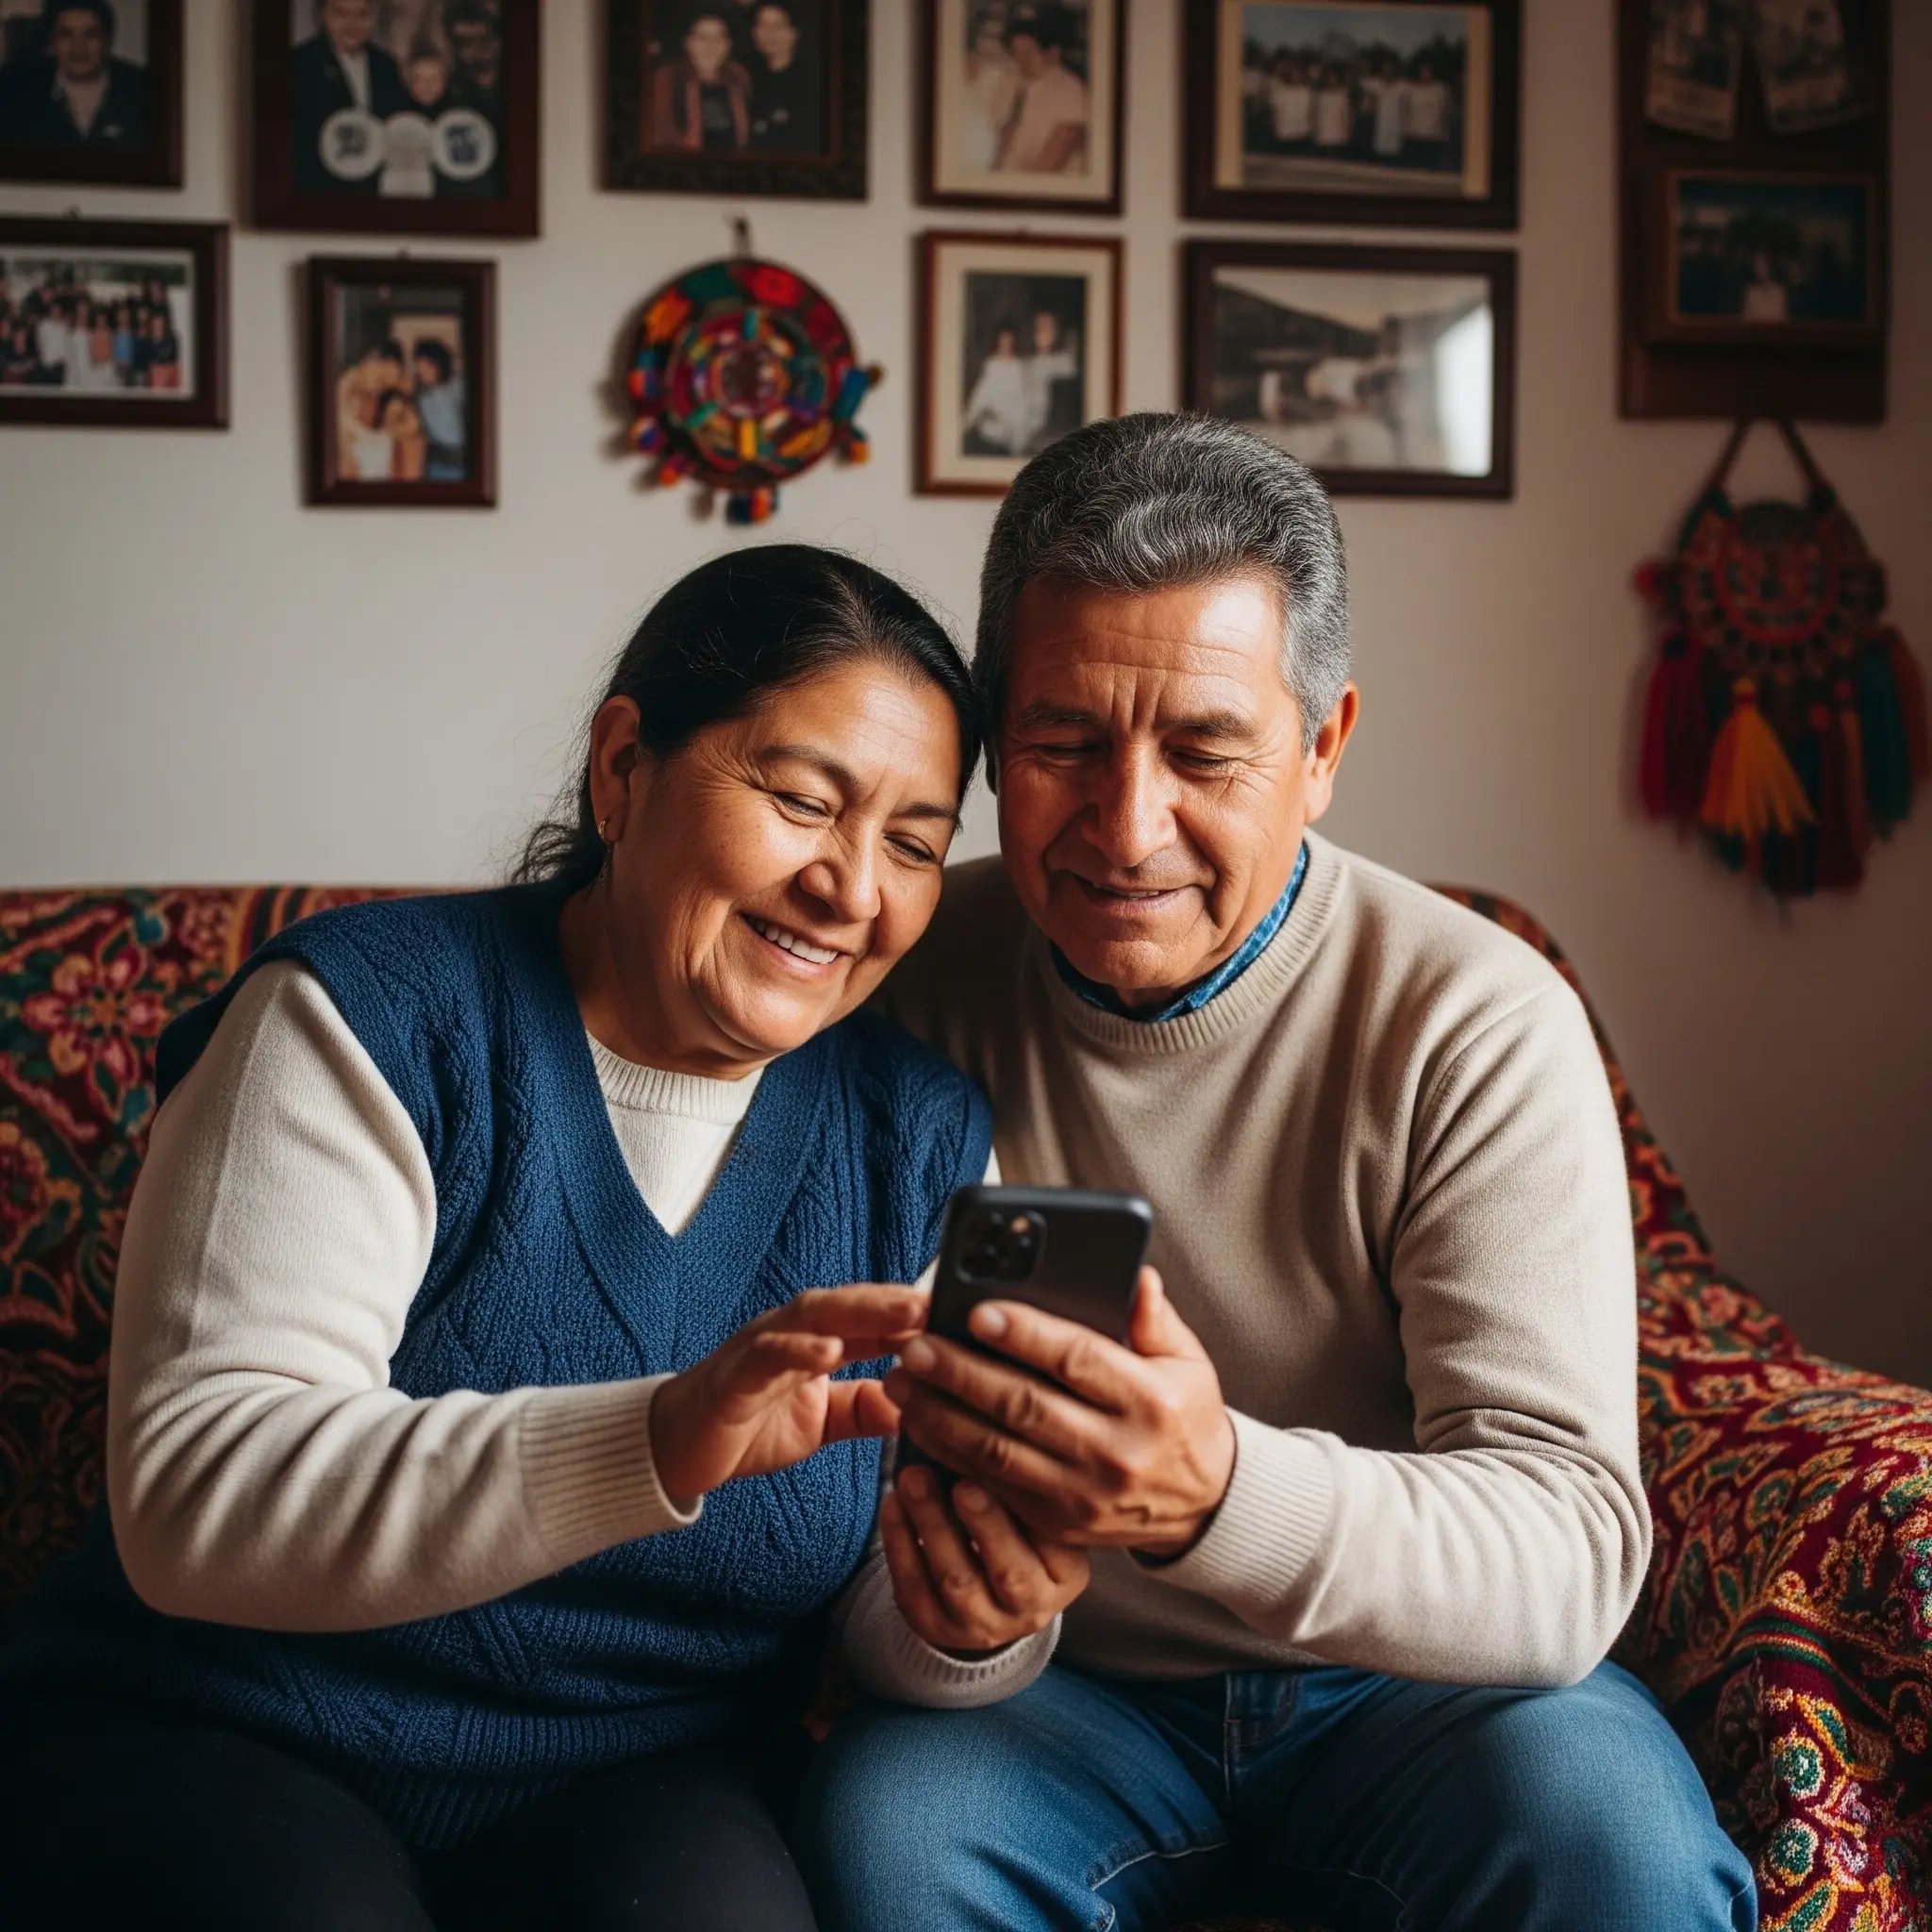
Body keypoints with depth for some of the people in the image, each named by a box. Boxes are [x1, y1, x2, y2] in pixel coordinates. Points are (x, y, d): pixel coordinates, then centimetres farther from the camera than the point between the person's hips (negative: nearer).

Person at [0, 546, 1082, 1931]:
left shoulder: (923, 1139, 3)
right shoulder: (372, 1018, -8)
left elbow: (891, 1625, 3)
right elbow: (190, 1497, -21)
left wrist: (977, 1626, -22)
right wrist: (656, 1441, -34)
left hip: (650, 1803, 2)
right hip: (213, 1754, -1)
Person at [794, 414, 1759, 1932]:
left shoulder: (1475, 1024, -15)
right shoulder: (914, 982, -8)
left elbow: (1571, 1559, -24)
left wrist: (1223, 1494, -43)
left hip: (1412, 1688, 0)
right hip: (1053, 1685, 1)